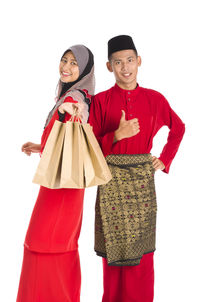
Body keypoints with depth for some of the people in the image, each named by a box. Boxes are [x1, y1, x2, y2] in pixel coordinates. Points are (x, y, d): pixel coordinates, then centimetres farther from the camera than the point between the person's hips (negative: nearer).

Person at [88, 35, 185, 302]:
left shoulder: (154, 99, 4)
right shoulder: (100, 101, -1)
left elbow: (178, 129, 19)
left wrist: (165, 160, 10)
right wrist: (117, 135, -19)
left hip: (142, 179, 1)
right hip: (111, 180, -1)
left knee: (141, 247, 6)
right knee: (114, 247, 4)